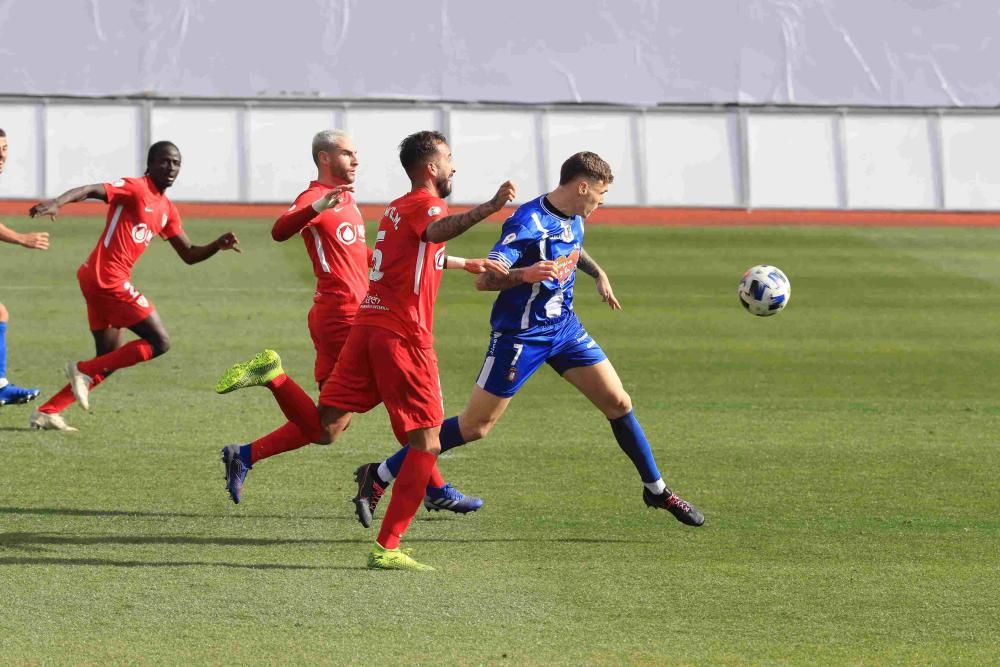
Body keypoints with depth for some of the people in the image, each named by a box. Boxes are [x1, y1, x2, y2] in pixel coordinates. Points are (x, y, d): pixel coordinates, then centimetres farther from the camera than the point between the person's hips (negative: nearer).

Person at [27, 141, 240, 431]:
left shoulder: (167, 210, 18)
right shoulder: (135, 189, -8)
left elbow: (189, 255, 22)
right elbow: (89, 191, -23)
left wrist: (218, 245, 3)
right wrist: (55, 203, -41)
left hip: (100, 281, 10)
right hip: (108, 278, -10)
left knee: (109, 361, 14)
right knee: (159, 341, -9)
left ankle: (47, 412, 13)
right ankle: (85, 371, -7)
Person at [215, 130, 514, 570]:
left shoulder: (397, 208, 24)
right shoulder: (425, 203, -4)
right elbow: (436, 231, -30)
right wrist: (488, 209, -43)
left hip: (368, 325, 8)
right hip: (403, 335, -8)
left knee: (324, 430, 9)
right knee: (425, 444, -3)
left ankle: (272, 376, -7)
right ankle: (387, 548, -7)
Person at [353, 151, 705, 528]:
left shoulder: (574, 219, 3)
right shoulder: (528, 223, -23)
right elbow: (484, 279, -31)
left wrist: (598, 274, 21)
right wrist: (524, 274, -47)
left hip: (564, 327, 8)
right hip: (520, 336, -8)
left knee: (618, 402, 4)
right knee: (475, 426, -5)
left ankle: (656, 489, 22)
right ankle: (379, 476, 5)